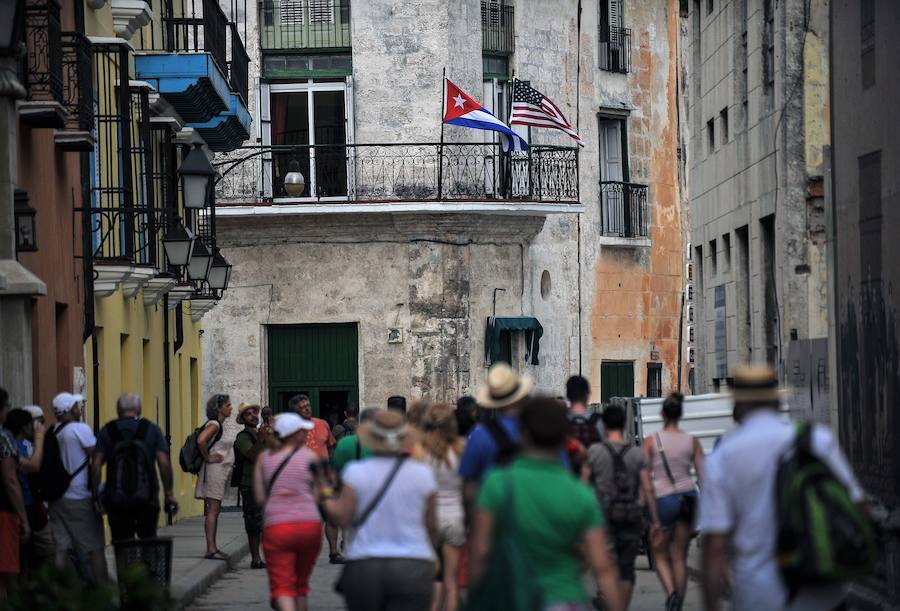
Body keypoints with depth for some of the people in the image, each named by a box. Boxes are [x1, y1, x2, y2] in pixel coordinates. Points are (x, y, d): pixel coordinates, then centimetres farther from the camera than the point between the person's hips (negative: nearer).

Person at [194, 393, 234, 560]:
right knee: (213, 509, -12)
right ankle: (211, 548, -15)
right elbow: (201, 441, -29)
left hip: (220, 471, 10)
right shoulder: (214, 424, -13)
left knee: (215, 510, 10)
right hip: (213, 469, -10)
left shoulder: (218, 425, 16)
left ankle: (213, 547, 13)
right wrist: (207, 458, -18)